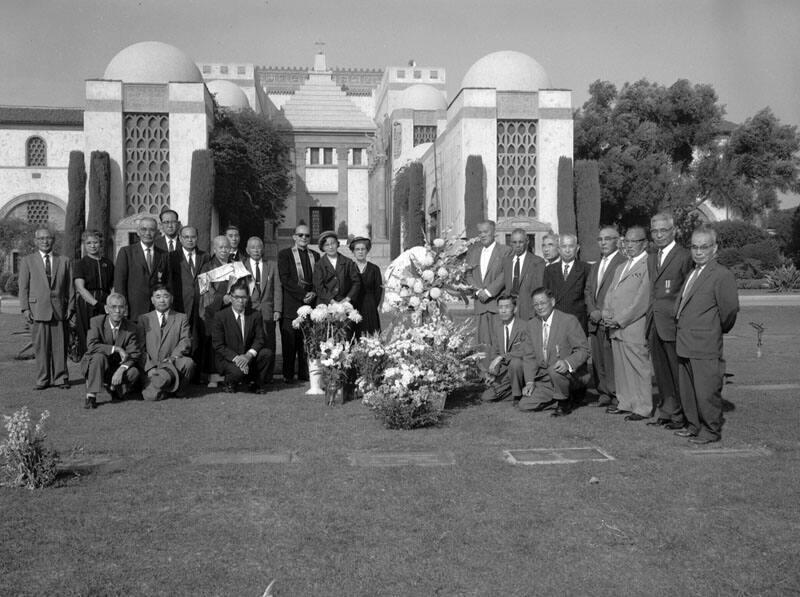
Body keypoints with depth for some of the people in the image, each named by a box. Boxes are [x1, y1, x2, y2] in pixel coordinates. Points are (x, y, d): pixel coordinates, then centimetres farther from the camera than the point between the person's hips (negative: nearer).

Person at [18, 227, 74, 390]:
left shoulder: (64, 261, 12)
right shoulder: (27, 261, 9)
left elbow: (70, 286, 10)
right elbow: (23, 287, 6)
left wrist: (70, 307, 2)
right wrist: (25, 308, -2)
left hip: (59, 309, 1)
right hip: (38, 309, -1)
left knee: (60, 345, 1)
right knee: (41, 346, 1)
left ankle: (60, 378, 9)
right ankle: (43, 379, 9)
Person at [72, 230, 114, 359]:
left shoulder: (108, 263, 15)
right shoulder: (79, 264, 5)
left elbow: (113, 287, 14)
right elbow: (81, 289, -6)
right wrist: (96, 304, -17)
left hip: (105, 306, 3)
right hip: (86, 307, -3)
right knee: (87, 343, -7)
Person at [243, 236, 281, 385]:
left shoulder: (271, 266, 12)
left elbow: (277, 289, 8)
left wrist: (277, 310, -1)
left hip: (267, 311, 1)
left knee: (268, 344, 0)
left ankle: (267, 376, 7)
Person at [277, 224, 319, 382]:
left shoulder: (315, 255, 17)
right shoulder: (284, 254, 4)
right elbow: (285, 279, -5)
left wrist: (313, 293, -6)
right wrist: (302, 295, -12)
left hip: (311, 304, 3)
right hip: (291, 305, -3)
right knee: (289, 342, -3)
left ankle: (306, 374, 7)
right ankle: (288, 375, 4)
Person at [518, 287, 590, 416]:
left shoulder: (569, 320, -9)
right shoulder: (532, 324, 8)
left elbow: (583, 350, -13)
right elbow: (530, 356, 12)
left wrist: (567, 363, -32)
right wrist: (530, 381, 0)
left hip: (572, 375, -6)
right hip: (544, 379, 7)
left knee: (554, 370, -38)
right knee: (524, 405, -10)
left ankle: (564, 403, -8)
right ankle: (569, 396, 11)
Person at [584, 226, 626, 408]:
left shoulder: (624, 263, -6)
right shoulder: (595, 266, 22)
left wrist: (604, 313, -14)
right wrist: (592, 311, 3)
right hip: (595, 321, 7)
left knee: (613, 360, -7)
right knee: (598, 360, 7)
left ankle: (616, 396, 1)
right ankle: (603, 393, 16)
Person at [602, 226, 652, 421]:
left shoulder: (648, 266, -8)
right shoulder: (621, 268, 21)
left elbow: (642, 300, -14)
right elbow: (610, 294, 20)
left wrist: (620, 320, -14)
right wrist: (607, 315, 2)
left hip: (634, 327, -8)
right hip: (615, 328, 8)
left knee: (639, 368, -3)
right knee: (620, 368, 12)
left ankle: (643, 408, 5)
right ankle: (625, 403, 22)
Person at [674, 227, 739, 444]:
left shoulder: (722, 275, -12)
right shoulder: (692, 274, 17)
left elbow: (730, 308, -17)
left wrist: (721, 330, -3)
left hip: (706, 347, -8)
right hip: (685, 344, 9)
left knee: (706, 391, -1)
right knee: (686, 389, 15)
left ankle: (711, 430, 13)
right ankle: (694, 425, 28)